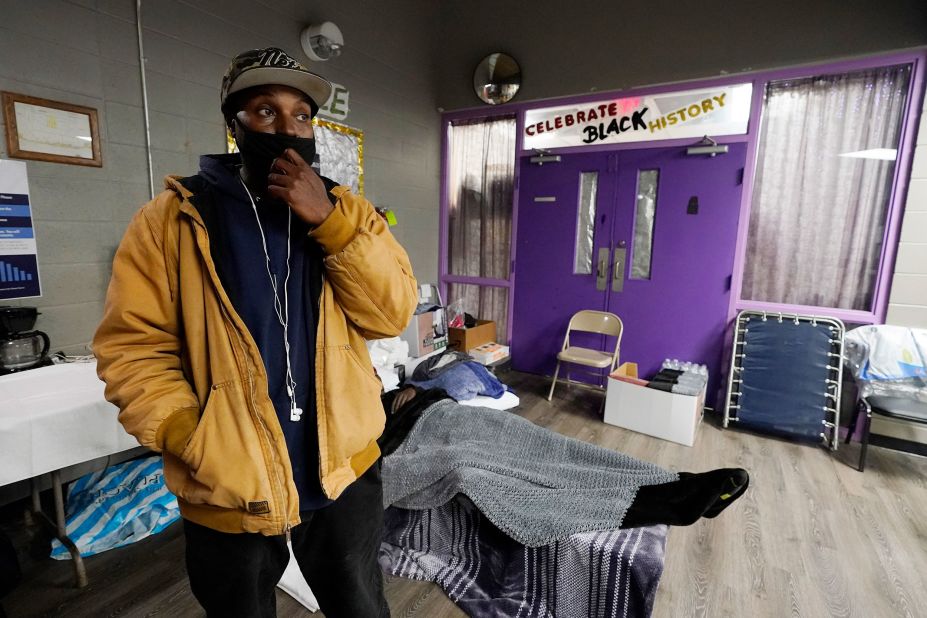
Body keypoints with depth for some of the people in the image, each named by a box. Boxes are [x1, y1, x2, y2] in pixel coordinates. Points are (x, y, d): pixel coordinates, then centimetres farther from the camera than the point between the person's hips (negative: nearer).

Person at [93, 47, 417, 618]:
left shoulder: (346, 210, 0)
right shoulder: (173, 217, -6)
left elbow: (393, 314, -11)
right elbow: (133, 349, -7)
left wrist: (328, 221, -20)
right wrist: (201, 449, -17)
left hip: (345, 473, 2)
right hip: (227, 492, -1)